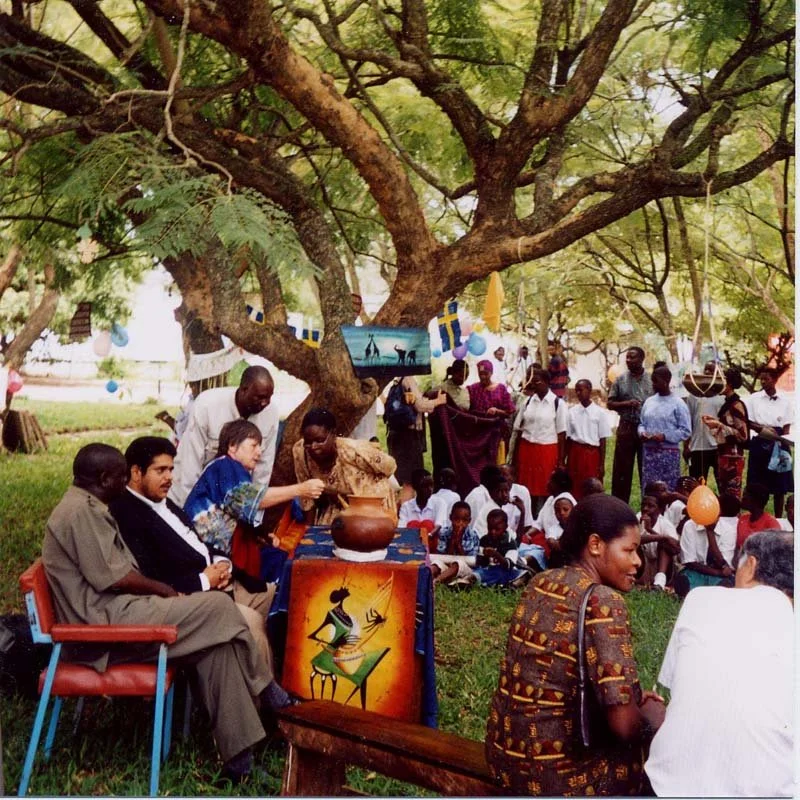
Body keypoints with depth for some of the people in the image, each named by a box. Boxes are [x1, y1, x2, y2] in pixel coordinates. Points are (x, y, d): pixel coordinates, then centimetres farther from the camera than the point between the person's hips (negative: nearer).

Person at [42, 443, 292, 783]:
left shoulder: (86, 507, 20)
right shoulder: (82, 510, -14)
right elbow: (113, 577, -19)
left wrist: (158, 592, 4)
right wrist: (163, 590, -4)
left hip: (113, 614, 10)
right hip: (107, 622, -10)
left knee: (216, 640, -4)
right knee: (218, 607, -15)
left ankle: (238, 754, -5)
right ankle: (264, 690, 5)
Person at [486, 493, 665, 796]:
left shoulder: (541, 582, 3)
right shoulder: (602, 601, -19)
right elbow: (625, 724, -23)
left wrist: (634, 698, 12)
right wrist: (651, 715, -2)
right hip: (558, 775, -7)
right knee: (654, 711, 13)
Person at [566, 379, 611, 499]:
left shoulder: (600, 413, -3)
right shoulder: (571, 412, 3)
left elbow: (603, 440, -2)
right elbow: (568, 437, 6)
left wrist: (602, 464, -3)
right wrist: (565, 461, 6)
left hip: (593, 454, -2)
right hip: (575, 453, 2)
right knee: (574, 488, 4)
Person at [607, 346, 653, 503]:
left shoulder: (652, 380, 2)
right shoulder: (620, 380, 4)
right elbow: (609, 404, 5)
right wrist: (626, 404, -13)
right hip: (626, 428, 1)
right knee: (622, 469, 3)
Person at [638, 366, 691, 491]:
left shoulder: (678, 404, -6)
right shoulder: (649, 401, 11)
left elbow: (686, 431, -8)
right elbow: (642, 423, 18)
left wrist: (664, 436, -17)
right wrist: (642, 433, -4)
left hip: (669, 453, -5)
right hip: (649, 452, 5)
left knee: (669, 490, -1)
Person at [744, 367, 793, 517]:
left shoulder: (785, 401, 3)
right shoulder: (753, 399, 2)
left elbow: (787, 427, 1)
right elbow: (746, 422, 1)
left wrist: (780, 443, -14)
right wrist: (762, 429, -16)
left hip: (779, 445, 0)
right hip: (760, 444, 0)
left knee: (779, 485, 4)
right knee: (757, 485, 1)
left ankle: (778, 520, 12)